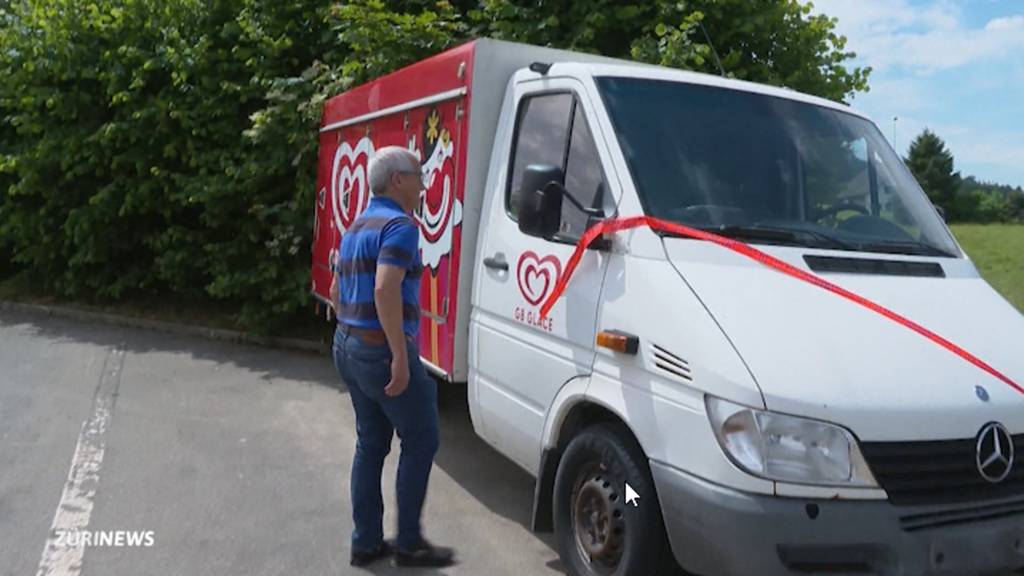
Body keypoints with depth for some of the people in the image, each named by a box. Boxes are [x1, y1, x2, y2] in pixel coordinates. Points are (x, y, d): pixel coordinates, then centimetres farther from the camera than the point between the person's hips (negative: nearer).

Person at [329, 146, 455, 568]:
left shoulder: (357, 227, 17)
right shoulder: (399, 225, -14)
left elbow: (336, 290, 22)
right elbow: (385, 290, -26)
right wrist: (400, 356, -26)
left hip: (348, 347, 10)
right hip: (381, 350, -9)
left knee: (371, 443, 15)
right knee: (421, 441, 3)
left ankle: (366, 542, 21)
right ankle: (409, 542, 11)